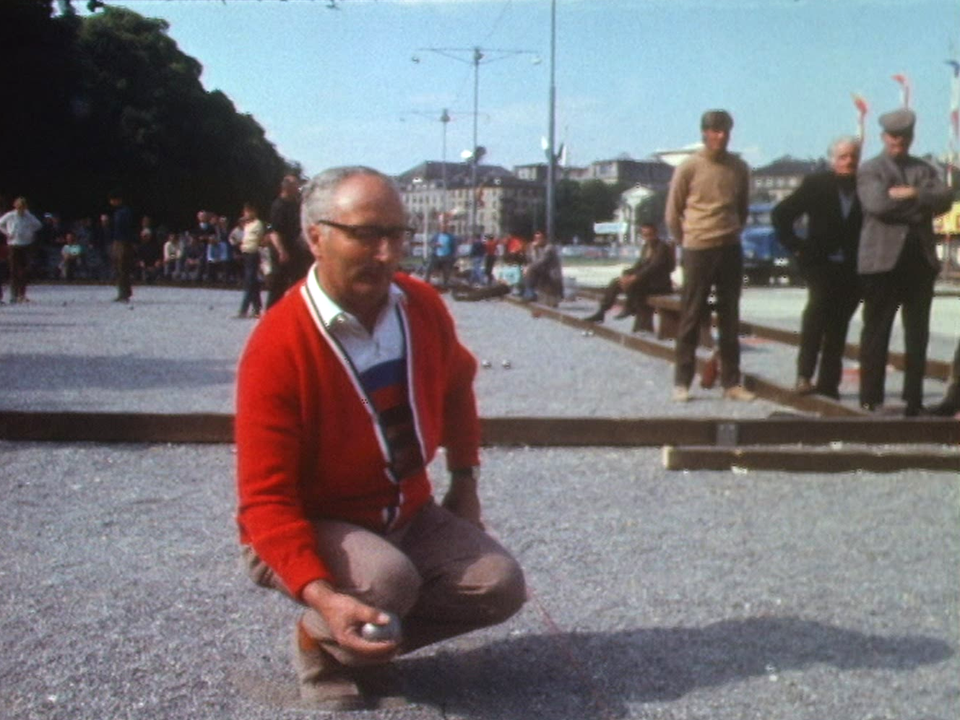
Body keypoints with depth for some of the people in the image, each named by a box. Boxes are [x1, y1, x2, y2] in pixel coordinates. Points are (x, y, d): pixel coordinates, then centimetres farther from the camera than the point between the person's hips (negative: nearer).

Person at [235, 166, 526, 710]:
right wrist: (320, 594, -41)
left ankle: (369, 643, 6)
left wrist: (465, 482, 12)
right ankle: (319, 640, -1)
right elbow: (266, 498, -27)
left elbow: (457, 383, 16)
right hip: (310, 528, -6)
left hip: (409, 513, 6)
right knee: (388, 580, -35)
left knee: (501, 586, -11)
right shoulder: (278, 347, -27)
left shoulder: (423, 306, -8)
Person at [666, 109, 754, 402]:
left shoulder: (739, 168, 5)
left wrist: (733, 233, 12)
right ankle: (682, 381, 5)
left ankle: (731, 382, 11)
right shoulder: (689, 167, -5)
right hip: (698, 250, -4)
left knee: (730, 318, 6)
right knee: (691, 317, -1)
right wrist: (687, 241, 5)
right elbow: (673, 213, 1)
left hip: (731, 250, 4)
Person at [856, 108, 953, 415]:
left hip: (920, 260, 5)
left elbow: (945, 199, 0)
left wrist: (912, 194, -14)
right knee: (876, 331, 0)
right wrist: (922, 204, -9)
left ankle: (914, 398, 12)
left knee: (917, 333, 6)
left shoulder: (924, 170, 17)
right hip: (883, 260, -4)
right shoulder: (869, 170, 3)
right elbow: (878, 204, -15)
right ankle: (871, 397, 6)